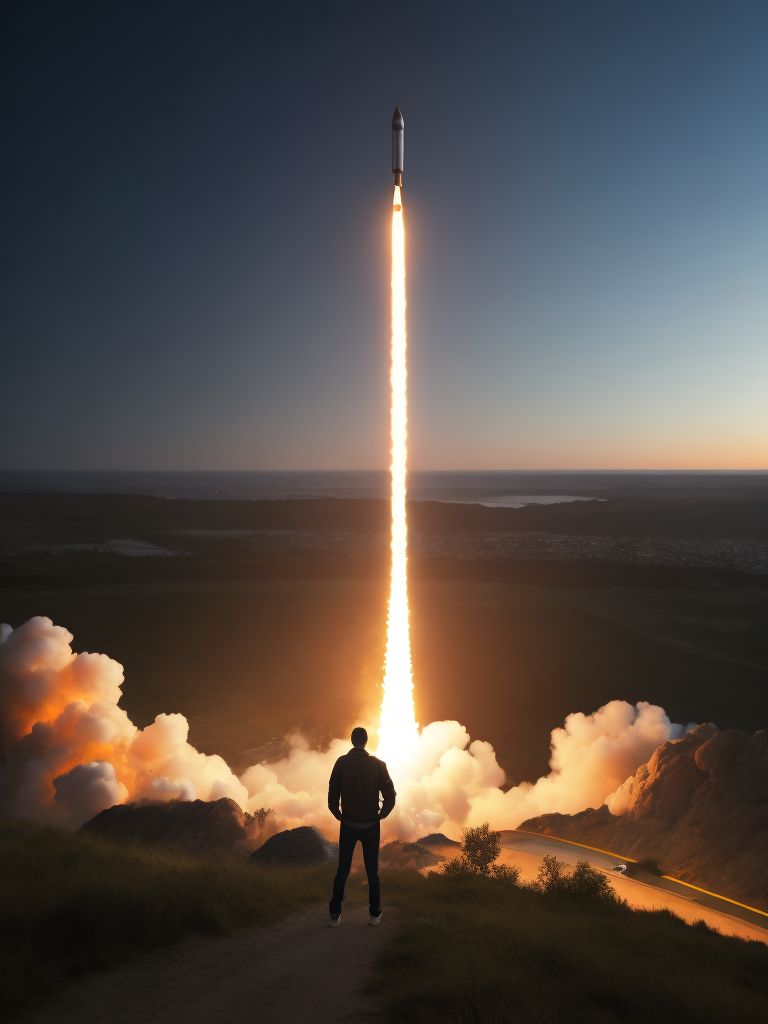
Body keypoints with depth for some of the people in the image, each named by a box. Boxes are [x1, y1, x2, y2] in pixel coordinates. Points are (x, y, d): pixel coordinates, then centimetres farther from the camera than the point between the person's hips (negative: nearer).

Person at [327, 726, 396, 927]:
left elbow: (332, 794, -7)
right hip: (371, 826, 0)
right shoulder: (377, 764, -9)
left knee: (342, 871, 12)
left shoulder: (341, 762, -8)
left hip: (348, 826, 0)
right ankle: (374, 914, 20)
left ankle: (335, 915, 16)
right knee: (372, 872, 13)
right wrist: (380, 815, 6)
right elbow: (390, 796, -9)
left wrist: (338, 814, 9)